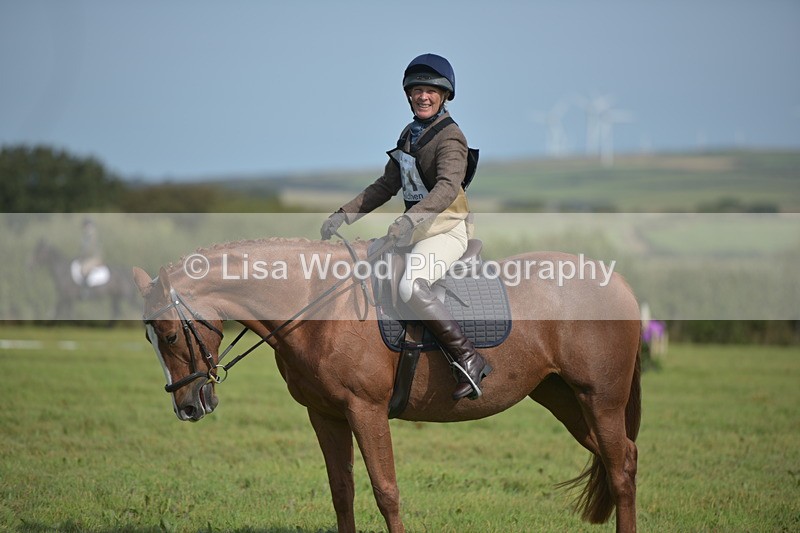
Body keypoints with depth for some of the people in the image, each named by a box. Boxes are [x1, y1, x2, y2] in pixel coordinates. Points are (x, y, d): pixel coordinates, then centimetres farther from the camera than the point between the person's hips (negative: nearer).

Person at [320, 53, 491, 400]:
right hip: (415, 227, 9)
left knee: (410, 287, -32)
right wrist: (343, 215, 9)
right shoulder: (410, 134, 15)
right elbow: (387, 185, 18)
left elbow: (448, 187, -29)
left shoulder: (450, 137, -12)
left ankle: (468, 360, -26)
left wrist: (411, 219, -45)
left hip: (447, 230, -9)